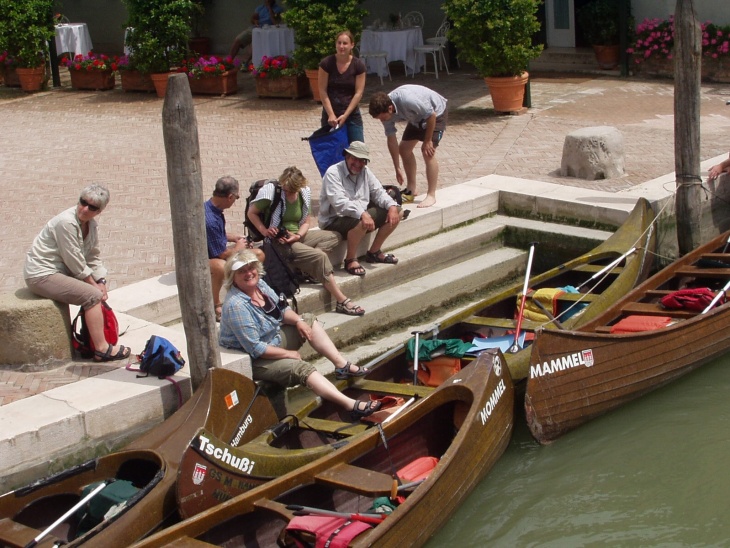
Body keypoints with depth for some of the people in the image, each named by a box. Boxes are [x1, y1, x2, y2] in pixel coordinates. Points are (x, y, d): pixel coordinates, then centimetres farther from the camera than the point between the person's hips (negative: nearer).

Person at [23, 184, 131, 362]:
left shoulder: (91, 225, 4)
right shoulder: (66, 222, -24)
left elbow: (93, 257, 7)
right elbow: (75, 263, -21)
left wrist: (101, 282, -7)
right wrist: (95, 285, -12)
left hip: (61, 271, 10)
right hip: (41, 275, -9)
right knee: (92, 295, -19)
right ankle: (102, 349, -15)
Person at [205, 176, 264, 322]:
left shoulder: (213, 208, -1)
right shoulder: (210, 219, -33)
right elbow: (222, 253, -24)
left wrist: (235, 238, 8)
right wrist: (237, 248, -6)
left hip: (217, 252, 10)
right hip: (205, 259, -10)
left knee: (258, 254, 4)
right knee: (221, 266, -45)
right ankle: (216, 305, -22)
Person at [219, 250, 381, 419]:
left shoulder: (259, 284, -3)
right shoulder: (236, 306, -29)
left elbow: (282, 309, 11)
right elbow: (255, 348, -28)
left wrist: (298, 320, -10)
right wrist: (288, 353, -18)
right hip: (254, 360, -10)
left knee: (309, 320, 11)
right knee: (302, 368, -28)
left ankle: (342, 365, 2)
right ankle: (351, 405, -38)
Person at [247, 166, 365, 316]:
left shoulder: (304, 192, 3)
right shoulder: (271, 190, -14)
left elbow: (307, 222, 7)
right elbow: (252, 213, -7)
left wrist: (298, 235, -13)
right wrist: (264, 231, -21)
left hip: (297, 235, 8)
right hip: (278, 241, -8)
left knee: (334, 236, 0)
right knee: (319, 256, -24)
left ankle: (307, 267, -19)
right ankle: (342, 302, -21)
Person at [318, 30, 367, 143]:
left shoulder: (358, 65, -6)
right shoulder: (327, 63, -8)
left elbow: (358, 93, -7)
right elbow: (323, 91, -7)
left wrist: (345, 115, -13)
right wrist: (331, 114, -13)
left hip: (352, 114, 1)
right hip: (330, 114, 0)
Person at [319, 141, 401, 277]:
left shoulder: (365, 172, 8)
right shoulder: (333, 173, -16)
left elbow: (378, 192, 7)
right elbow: (339, 202, -28)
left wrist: (392, 206, -15)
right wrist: (362, 214, -41)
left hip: (363, 215, 8)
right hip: (334, 221, -8)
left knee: (396, 212, -1)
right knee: (361, 222, -40)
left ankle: (374, 252, 9)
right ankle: (350, 260, -16)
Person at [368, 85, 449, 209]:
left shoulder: (407, 100, -41)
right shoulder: (383, 110, -17)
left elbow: (432, 115, -29)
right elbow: (391, 140, -8)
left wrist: (427, 140, -19)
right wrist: (397, 169, -4)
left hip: (436, 112, -7)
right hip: (418, 117, 8)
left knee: (427, 151, -18)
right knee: (404, 149, 6)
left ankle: (431, 196, -11)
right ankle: (411, 190, 20)